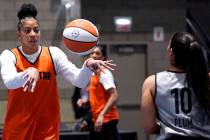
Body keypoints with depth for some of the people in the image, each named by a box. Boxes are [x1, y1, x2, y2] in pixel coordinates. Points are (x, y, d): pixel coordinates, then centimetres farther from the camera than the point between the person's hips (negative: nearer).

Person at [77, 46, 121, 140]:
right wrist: (85, 101, 7)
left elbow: (114, 96, -22)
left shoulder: (104, 73, -13)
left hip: (106, 119, -10)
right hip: (96, 119, 10)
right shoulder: (93, 74, 15)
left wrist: (101, 115, -29)